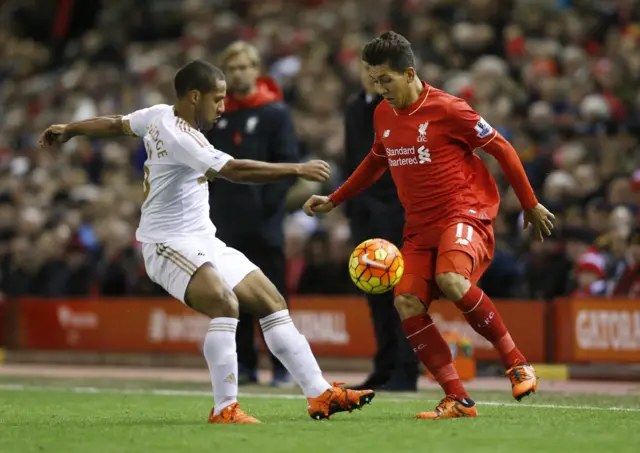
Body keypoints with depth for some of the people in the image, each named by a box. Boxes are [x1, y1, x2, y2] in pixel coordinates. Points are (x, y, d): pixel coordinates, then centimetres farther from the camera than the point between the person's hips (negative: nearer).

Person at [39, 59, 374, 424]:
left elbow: (115, 124, 24)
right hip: (170, 244, -10)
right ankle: (225, 408, -28)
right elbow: (236, 171, -29)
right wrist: (298, 170, -26)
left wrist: (69, 130, 41)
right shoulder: (178, 137, -22)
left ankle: (320, 394, 2)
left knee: (273, 302, 3)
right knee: (225, 305, -34)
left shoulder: (161, 115, 7)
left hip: (205, 242, 10)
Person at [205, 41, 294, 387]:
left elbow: (288, 162, -7)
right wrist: (209, 198, 4)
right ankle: (244, 364, 12)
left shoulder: (275, 112, -2)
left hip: (264, 221, -4)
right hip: (227, 220, 5)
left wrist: (269, 199, -16)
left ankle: (282, 365, 3)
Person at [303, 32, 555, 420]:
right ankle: (458, 399, -10)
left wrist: (531, 205, 2)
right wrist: (334, 200, 27)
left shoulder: (447, 110, -11)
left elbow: (503, 150, -3)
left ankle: (517, 363, -18)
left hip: (466, 212, -7)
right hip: (420, 225, 7)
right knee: (407, 303, -15)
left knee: (450, 279, -34)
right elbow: (376, 162, 30)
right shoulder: (383, 116, 10)